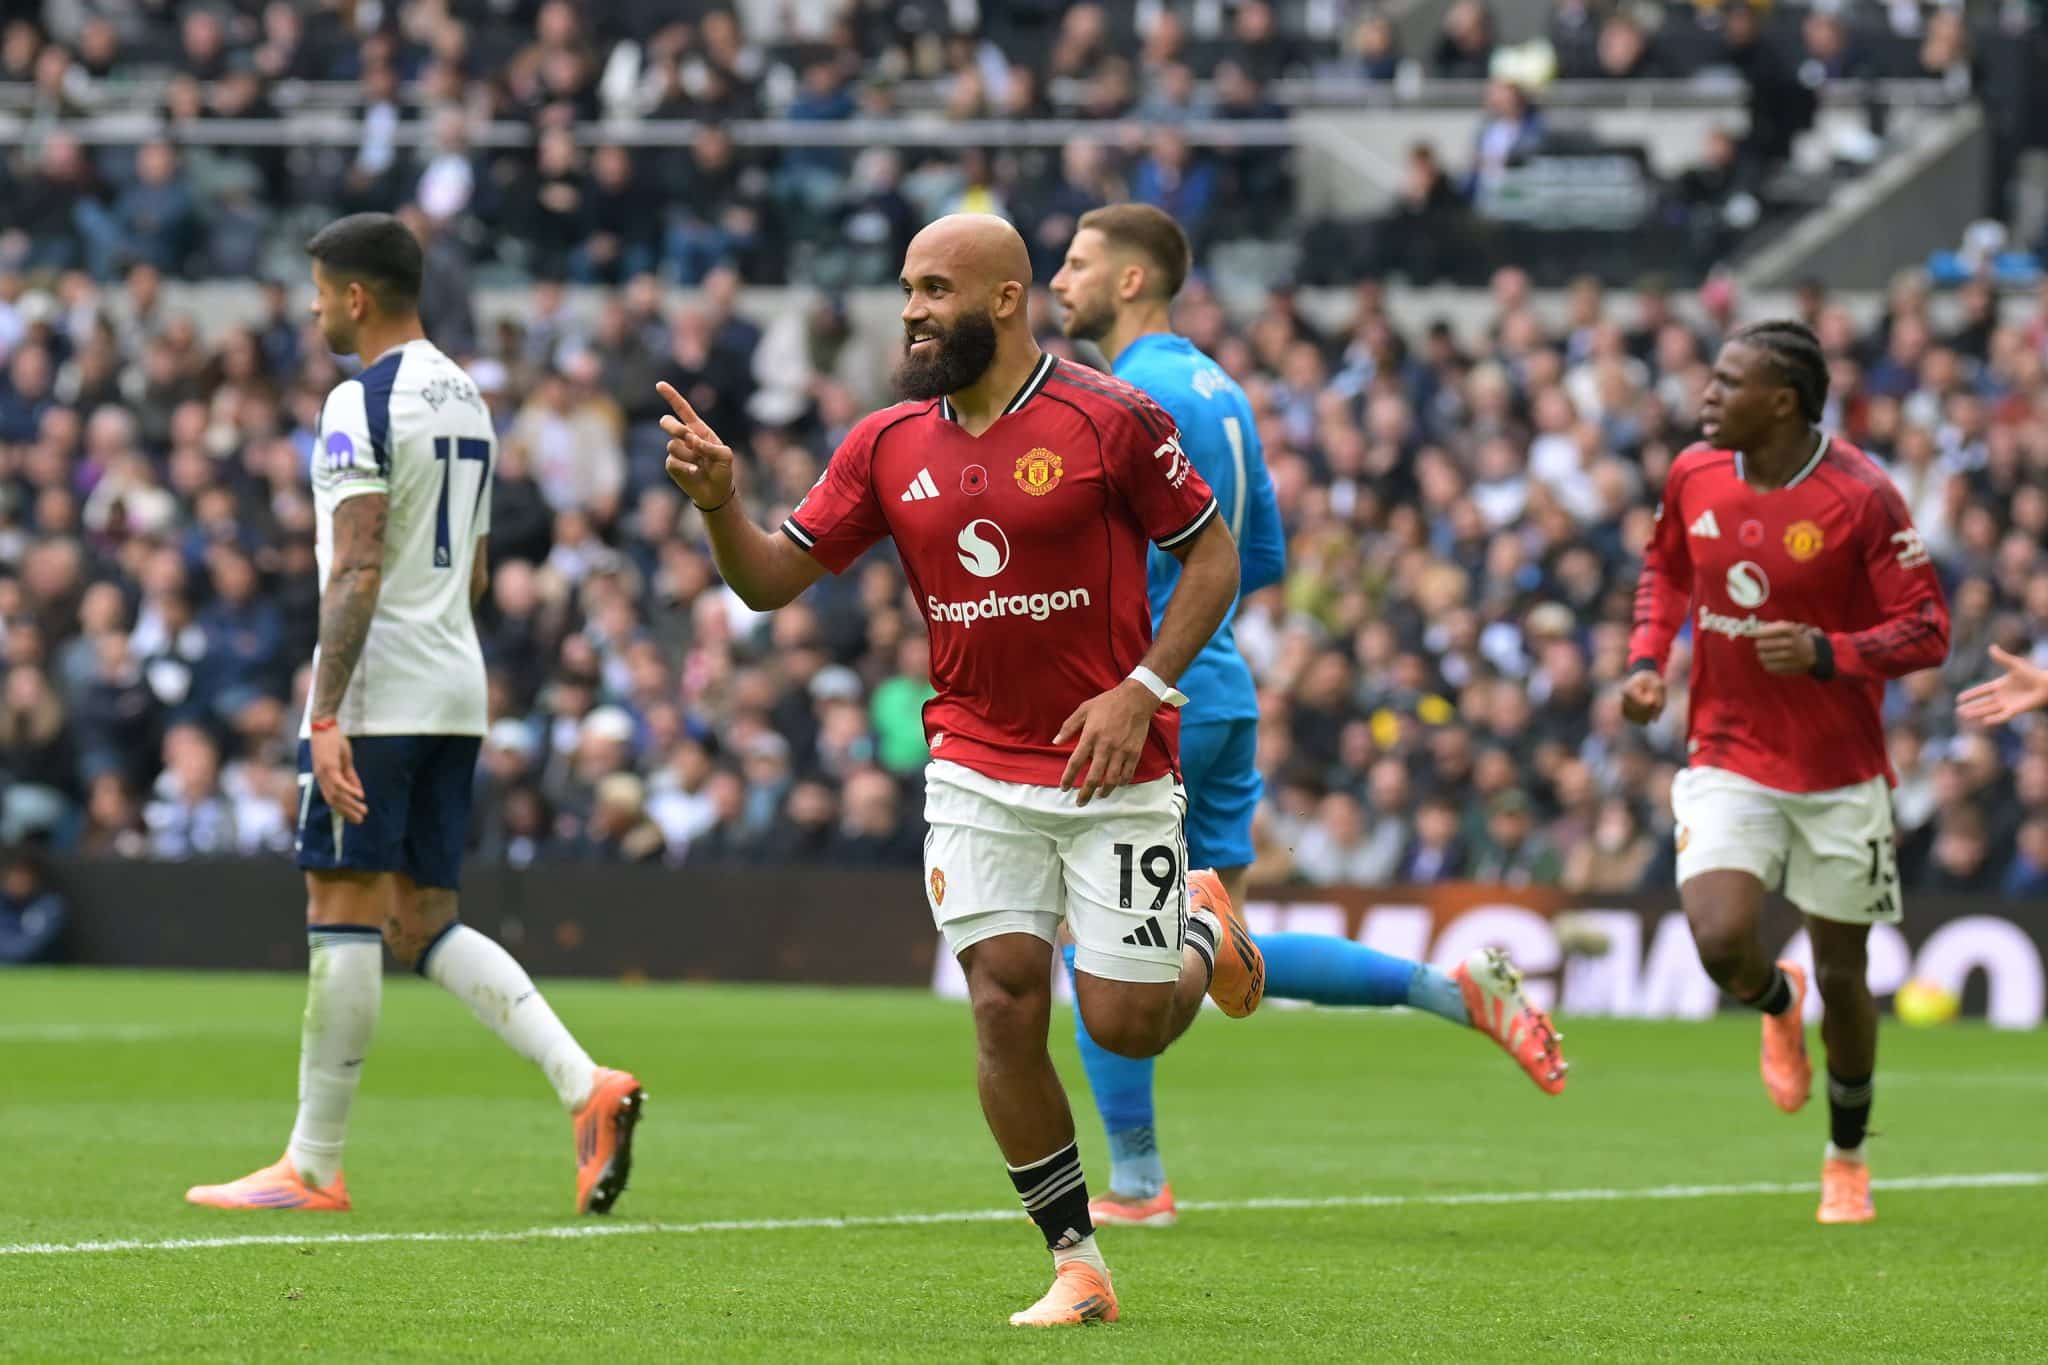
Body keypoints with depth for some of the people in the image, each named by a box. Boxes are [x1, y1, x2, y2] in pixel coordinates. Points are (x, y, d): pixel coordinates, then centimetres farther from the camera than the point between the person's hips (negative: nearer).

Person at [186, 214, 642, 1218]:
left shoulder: (362, 403, -12)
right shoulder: (465, 399, 17)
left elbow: (355, 572, -20)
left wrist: (327, 715, -22)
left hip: (377, 693, -9)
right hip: (457, 693, 9)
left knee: (343, 911, -3)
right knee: (423, 925, 9)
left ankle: (314, 1165, 1)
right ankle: (587, 1086, -7)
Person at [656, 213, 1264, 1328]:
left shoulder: (1108, 420, -9)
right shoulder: (888, 445, 3)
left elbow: (1212, 553, -3)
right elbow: (774, 578, 5)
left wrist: (1142, 691, -13)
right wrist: (719, 502, -16)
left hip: (1115, 769, -3)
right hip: (976, 767, 3)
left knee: (1125, 1024, -3)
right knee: (1004, 1003, -9)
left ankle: (1201, 932, 33)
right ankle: (1077, 1266, 2)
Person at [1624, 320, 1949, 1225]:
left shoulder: (1860, 497, -16)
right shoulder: (1695, 475, -2)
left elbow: (1927, 631, -13)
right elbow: (1666, 566, 19)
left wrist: (1827, 654, -28)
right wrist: (1647, 658, 3)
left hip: (1839, 773, -2)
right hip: (1727, 759, 2)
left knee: (1841, 973, 7)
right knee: (1720, 941, -19)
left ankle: (1848, 1159, 30)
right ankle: (1778, 1006, 19)